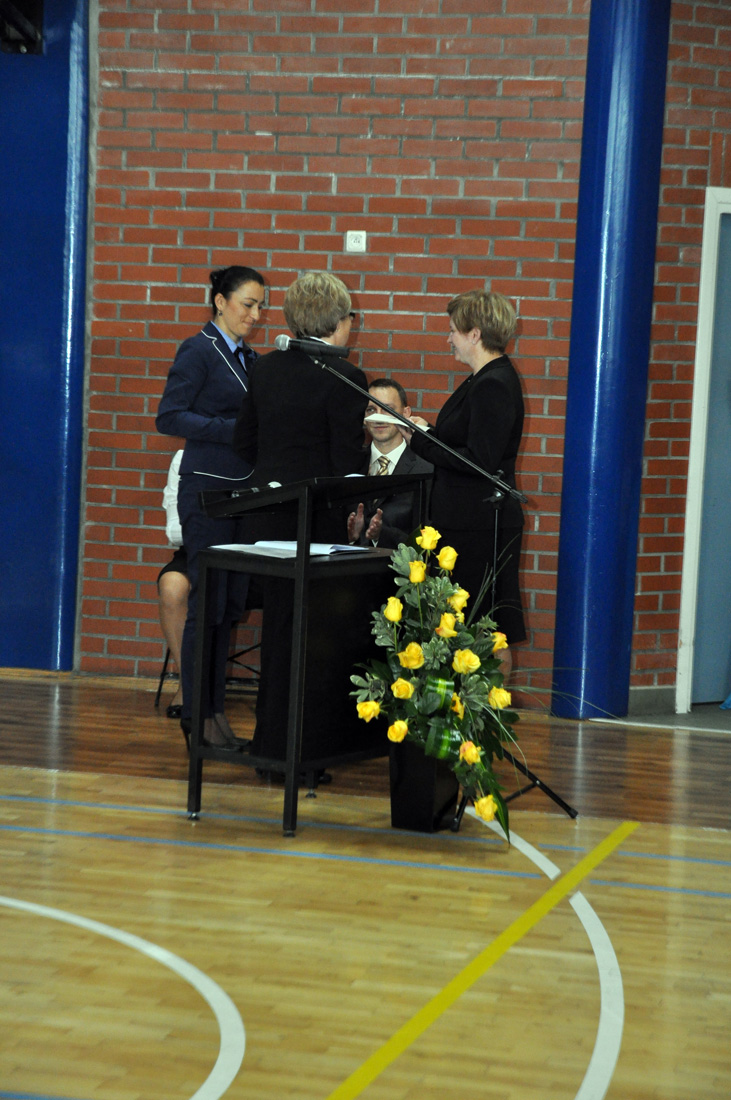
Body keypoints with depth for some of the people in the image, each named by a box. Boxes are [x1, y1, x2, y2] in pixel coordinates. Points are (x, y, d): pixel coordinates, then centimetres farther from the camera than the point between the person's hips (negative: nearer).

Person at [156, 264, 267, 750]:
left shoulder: (250, 357, 16)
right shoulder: (198, 350, -7)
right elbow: (170, 417, -13)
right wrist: (236, 430, -20)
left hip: (246, 490, 7)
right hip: (208, 489, -7)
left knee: (232, 603, 8)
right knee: (208, 602, -5)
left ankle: (217, 707, 15)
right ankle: (198, 715, 2)